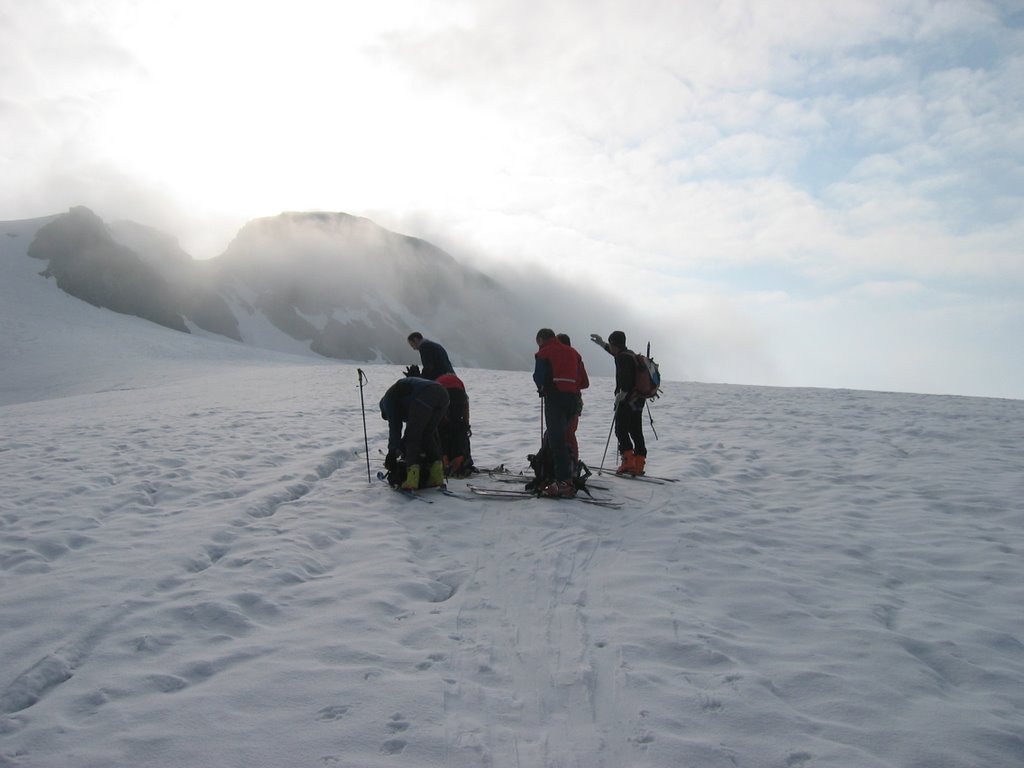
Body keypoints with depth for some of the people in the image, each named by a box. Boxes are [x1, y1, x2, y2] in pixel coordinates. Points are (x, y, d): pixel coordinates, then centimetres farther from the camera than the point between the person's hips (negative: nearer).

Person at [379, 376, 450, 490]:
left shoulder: (388, 398, 24)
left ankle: (412, 479, -10)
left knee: (412, 437, 2)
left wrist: (392, 452, 14)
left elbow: (394, 426, 13)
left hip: (424, 397, -7)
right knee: (428, 435, 19)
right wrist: (401, 448, 44)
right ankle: (437, 476, 11)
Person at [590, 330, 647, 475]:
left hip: (628, 399, -9)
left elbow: (626, 377, -26)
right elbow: (616, 353, 38)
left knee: (621, 430, -4)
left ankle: (628, 461, -11)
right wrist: (602, 343, 45)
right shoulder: (631, 354, 17)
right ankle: (639, 465, 11)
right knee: (636, 432, 10)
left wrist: (621, 394, -22)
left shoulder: (622, 357, -13)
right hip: (638, 399, 9)